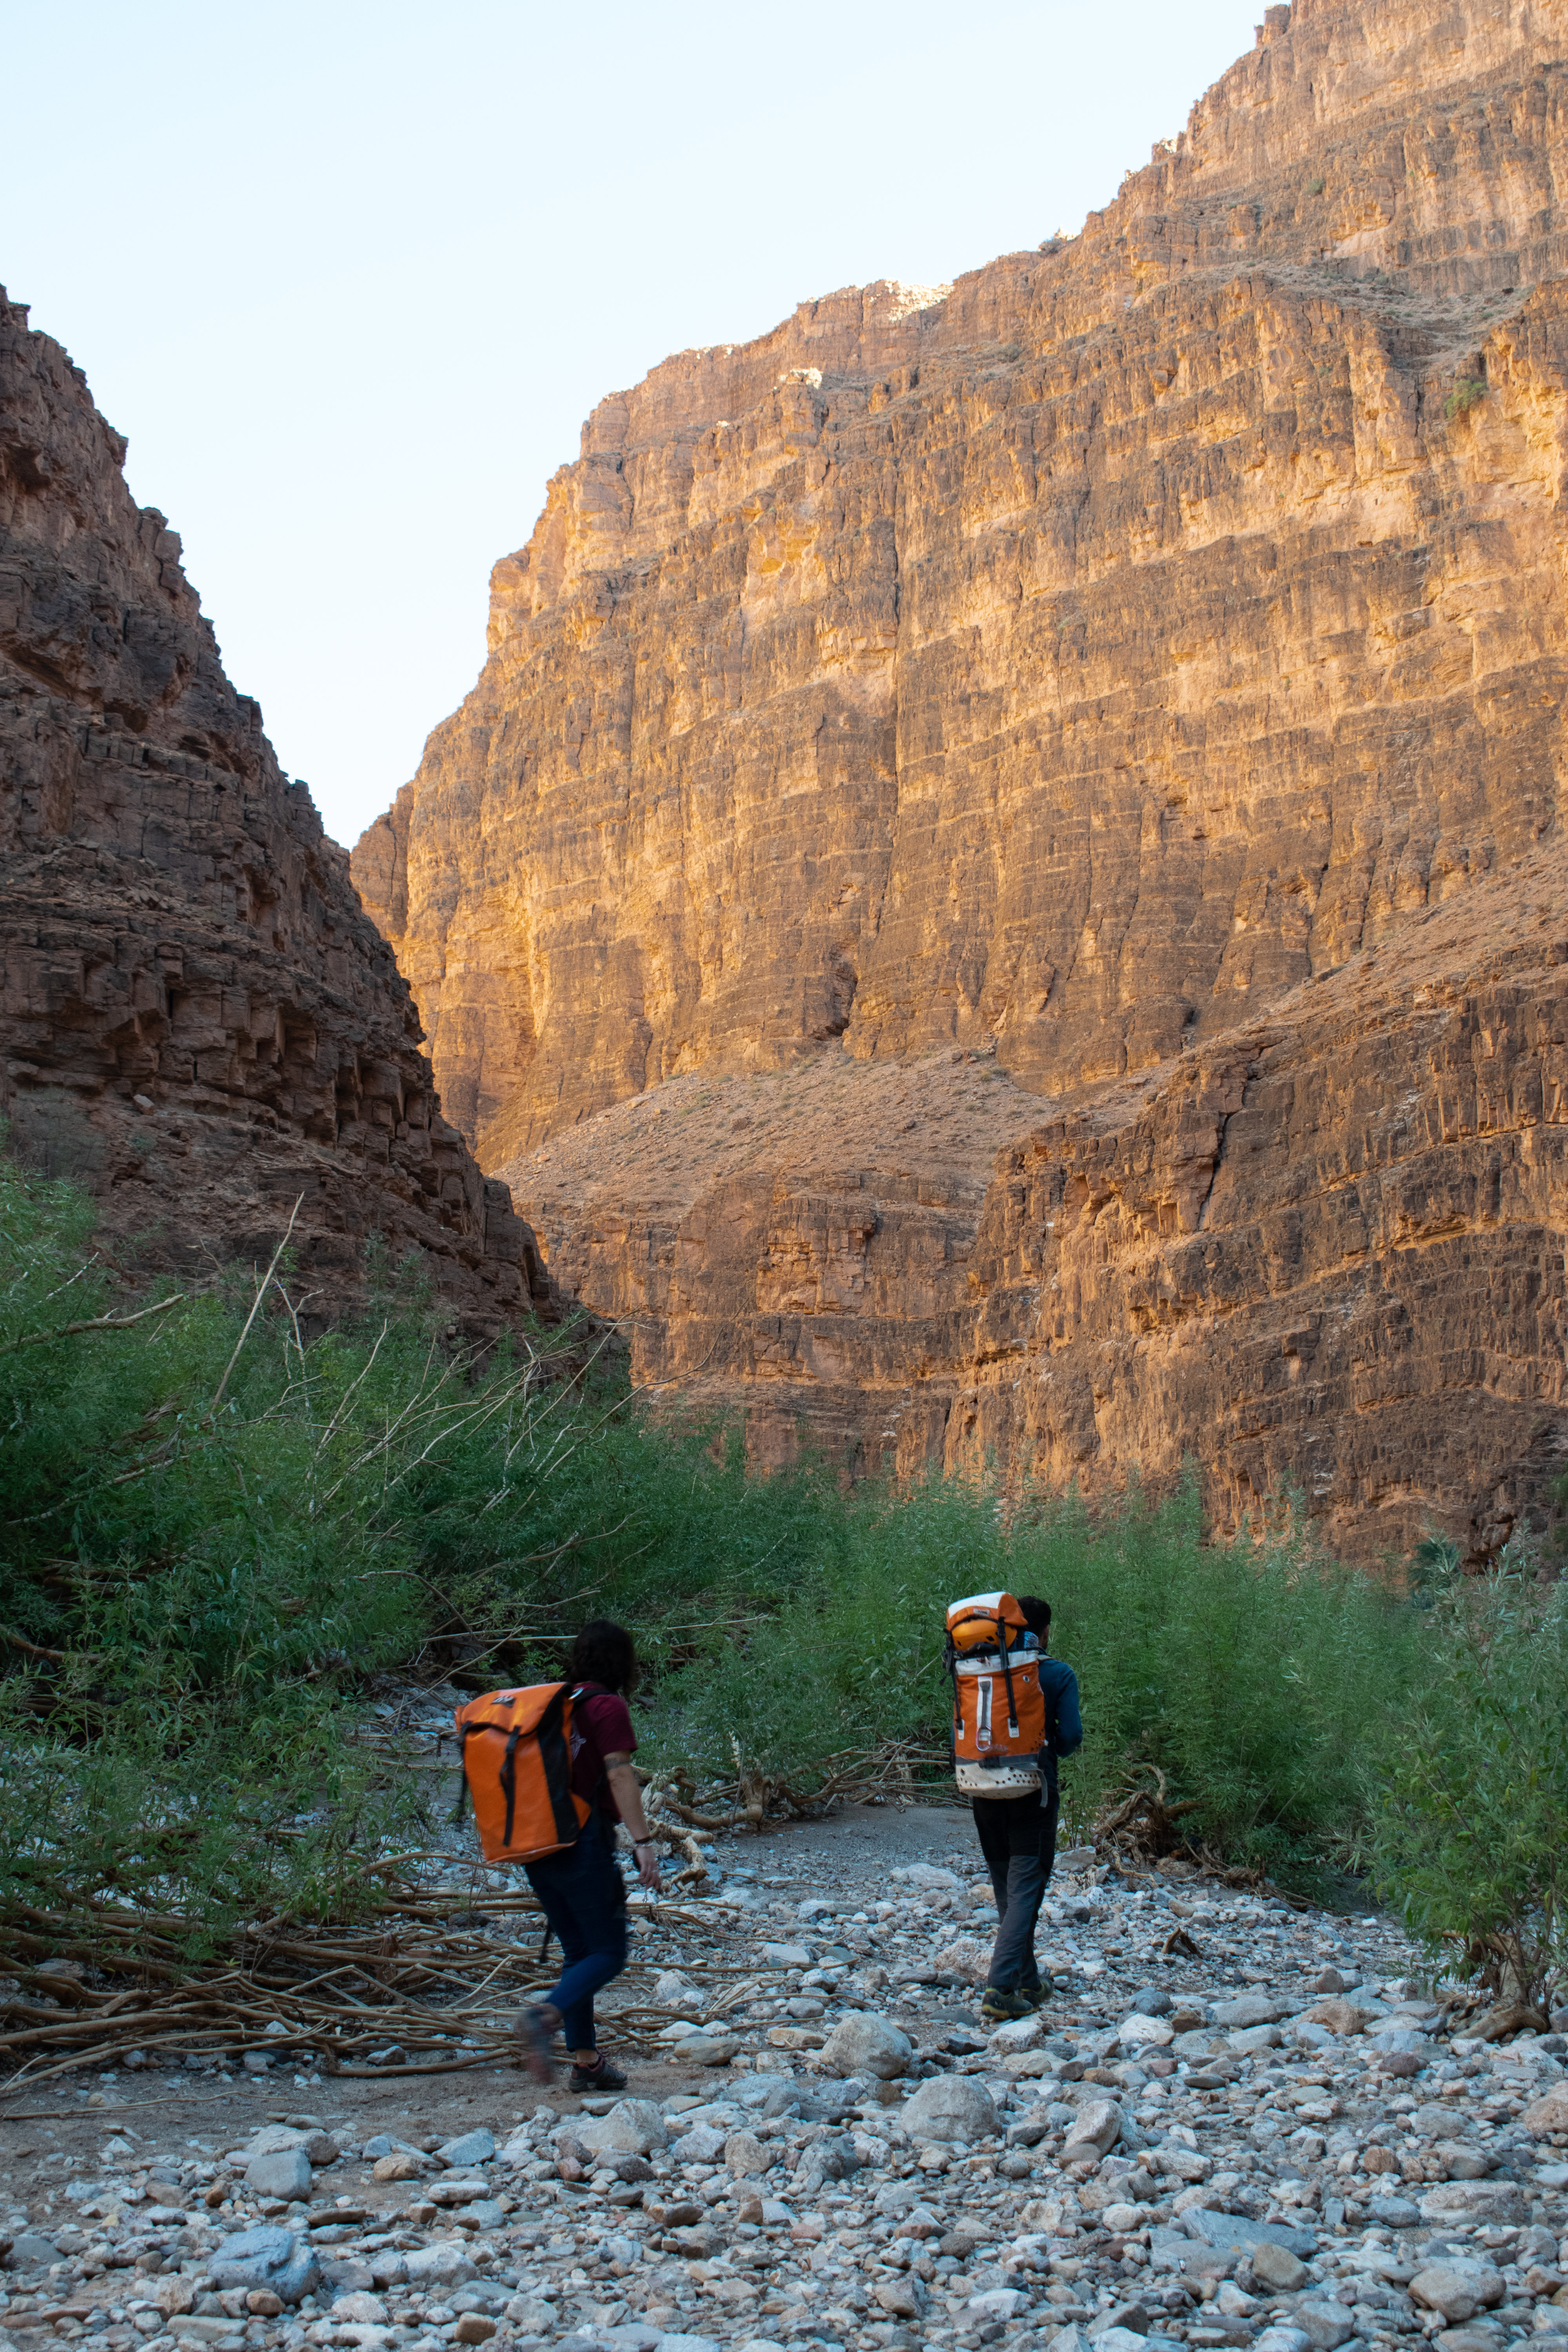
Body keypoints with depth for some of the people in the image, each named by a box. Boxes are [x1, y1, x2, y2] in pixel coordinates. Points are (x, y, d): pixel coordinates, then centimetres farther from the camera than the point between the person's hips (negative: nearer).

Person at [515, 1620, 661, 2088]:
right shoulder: (608, 1707, -9)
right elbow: (619, 1775, -17)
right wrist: (642, 1842, -19)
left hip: (539, 1844, 8)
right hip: (584, 1841, -8)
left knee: (577, 1951, 15)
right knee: (608, 1953, -2)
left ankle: (585, 2060, 16)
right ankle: (546, 2015, -25)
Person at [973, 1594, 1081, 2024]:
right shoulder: (1058, 1674, -5)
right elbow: (1071, 1737, -10)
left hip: (985, 1792, 4)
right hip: (1033, 1792, -4)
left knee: (1007, 1891, 17)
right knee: (1025, 1890, -4)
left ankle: (1029, 1984, 25)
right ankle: (1000, 1989, -17)